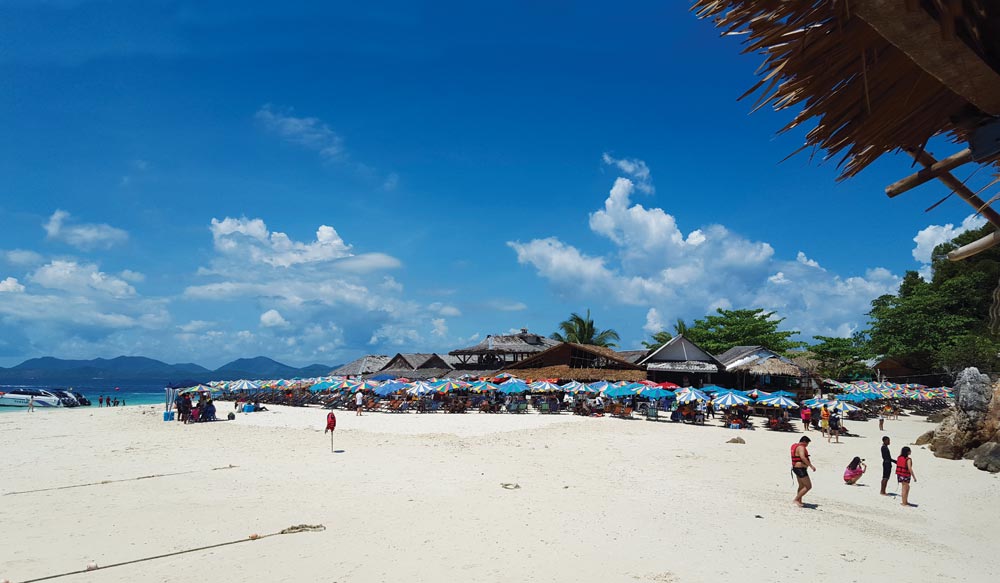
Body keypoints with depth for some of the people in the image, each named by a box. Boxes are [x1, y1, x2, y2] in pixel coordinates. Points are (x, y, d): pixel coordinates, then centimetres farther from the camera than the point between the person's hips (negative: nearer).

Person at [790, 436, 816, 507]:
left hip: (796, 468, 11)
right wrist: (811, 466, -35)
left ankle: (799, 501, 31)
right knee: (808, 486, -6)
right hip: (801, 469, -11)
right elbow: (803, 457, -35)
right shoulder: (801, 447, -19)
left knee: (801, 486, 23)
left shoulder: (795, 446, 13)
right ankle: (796, 499, -4)